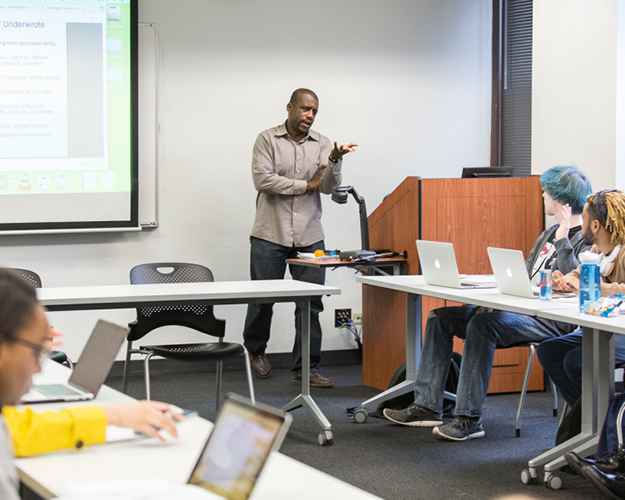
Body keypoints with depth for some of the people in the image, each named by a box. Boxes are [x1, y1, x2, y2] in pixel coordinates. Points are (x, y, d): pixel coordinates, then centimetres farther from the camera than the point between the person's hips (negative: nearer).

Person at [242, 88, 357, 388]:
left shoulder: (321, 144, 10)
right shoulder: (268, 140, 1)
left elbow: (328, 187, 0)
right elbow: (263, 179, -11)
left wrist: (334, 161, -21)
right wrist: (306, 185, -7)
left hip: (309, 237, 3)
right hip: (270, 235, -2)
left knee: (310, 304, -2)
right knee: (263, 299, 6)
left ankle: (306, 369, 3)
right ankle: (256, 351, 31)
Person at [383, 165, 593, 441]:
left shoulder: (587, 240, -8)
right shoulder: (550, 233, 21)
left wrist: (562, 240, -20)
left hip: (551, 321, -10)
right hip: (522, 310, 10)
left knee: (483, 324, -34)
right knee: (440, 317, 3)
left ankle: (469, 418, -30)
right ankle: (427, 406, 0)